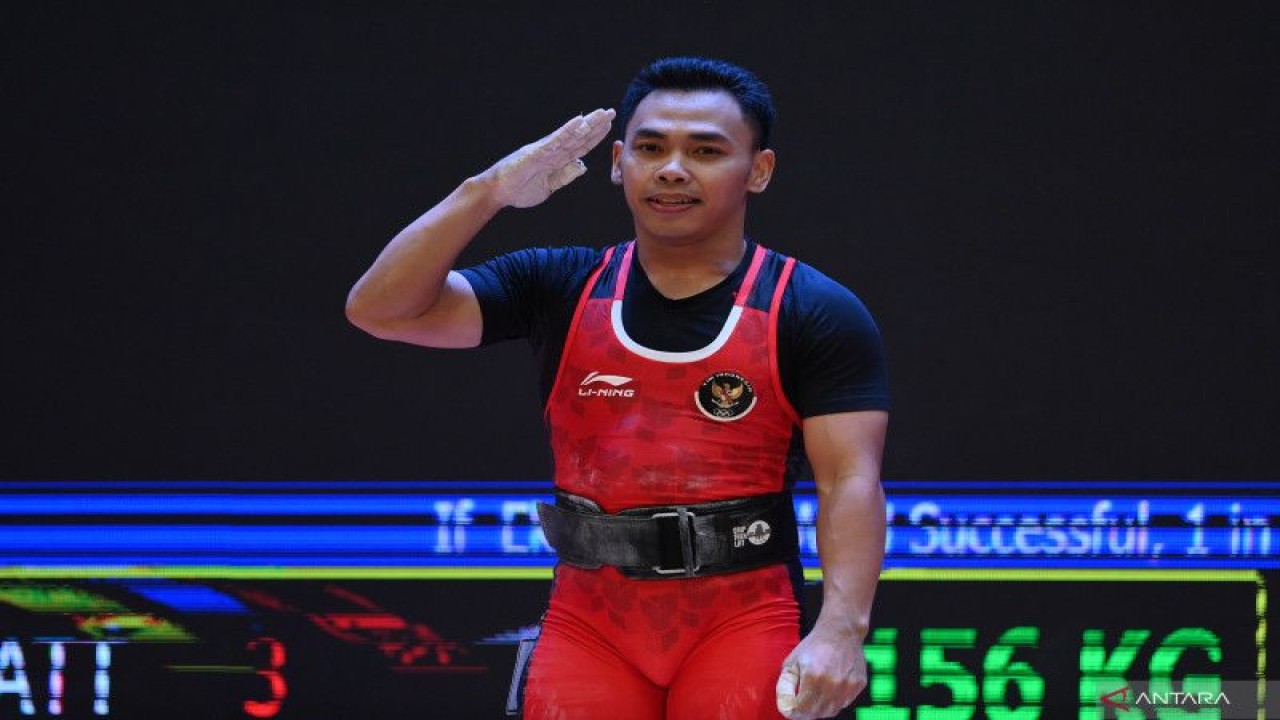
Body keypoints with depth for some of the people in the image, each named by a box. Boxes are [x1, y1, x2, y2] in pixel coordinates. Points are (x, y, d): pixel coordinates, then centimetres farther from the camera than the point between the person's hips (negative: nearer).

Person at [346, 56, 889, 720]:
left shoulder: (815, 314, 0)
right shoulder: (560, 290, 7)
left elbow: (850, 482, -9)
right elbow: (379, 310, 0)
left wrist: (840, 627, -24)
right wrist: (487, 192, -12)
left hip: (741, 623, -3)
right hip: (588, 624, 3)